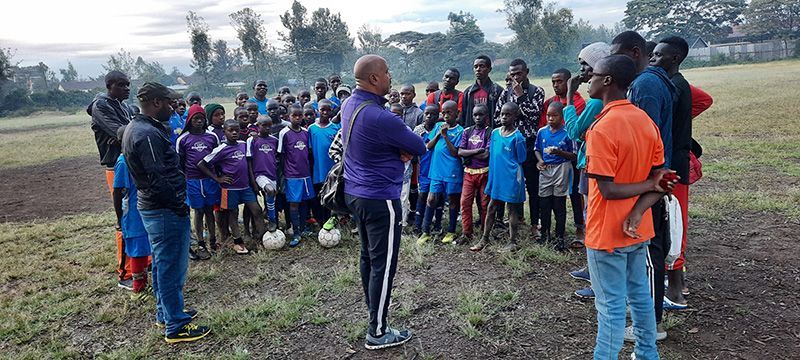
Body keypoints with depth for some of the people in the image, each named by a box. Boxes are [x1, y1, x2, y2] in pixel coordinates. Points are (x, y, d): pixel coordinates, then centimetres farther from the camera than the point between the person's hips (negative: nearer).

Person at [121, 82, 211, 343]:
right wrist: (179, 205, -15)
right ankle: (176, 326, 12)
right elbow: (158, 180, -25)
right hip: (166, 212, -11)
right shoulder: (148, 134, -22)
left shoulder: (135, 128, 11)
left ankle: (165, 313, 37)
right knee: (172, 267, 0)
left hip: (151, 208, 11)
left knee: (162, 264, 21)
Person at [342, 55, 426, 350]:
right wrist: (404, 148, 6)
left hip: (355, 193, 9)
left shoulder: (350, 104, 3)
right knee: (383, 264, 1)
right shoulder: (380, 118, -26)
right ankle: (377, 332, 11)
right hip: (380, 199, -9)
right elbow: (420, 148, -14)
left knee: (368, 256, 22)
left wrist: (397, 149, -8)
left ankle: (374, 306, 40)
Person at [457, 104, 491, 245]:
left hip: (484, 173, -3)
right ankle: (466, 234, 7)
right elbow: (460, 152, -2)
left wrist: (468, 154, -6)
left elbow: (486, 155, -14)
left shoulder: (490, 132, -4)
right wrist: (477, 151, -13)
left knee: (484, 204, 5)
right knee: (465, 202, -1)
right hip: (469, 172, 3)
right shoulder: (467, 131, 8)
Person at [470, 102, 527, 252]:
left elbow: (521, 161, -8)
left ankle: (512, 242, 19)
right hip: (496, 177, 6)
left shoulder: (517, 137, -13)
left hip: (511, 179, -5)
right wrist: (492, 174, 10)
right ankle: (484, 239, 24)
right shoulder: (495, 132, 4)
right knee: (491, 208, 12)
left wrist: (518, 180, -8)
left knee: (512, 209, 7)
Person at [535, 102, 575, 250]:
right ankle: (545, 234, 25)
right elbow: (537, 149, 13)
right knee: (544, 204, 9)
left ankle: (559, 238, 15)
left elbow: (573, 155, -6)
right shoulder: (542, 132, 3)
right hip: (545, 170, 4)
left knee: (559, 205, 4)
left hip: (561, 170, -3)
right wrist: (540, 160, -7)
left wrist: (560, 152, -22)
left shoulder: (567, 133, -9)